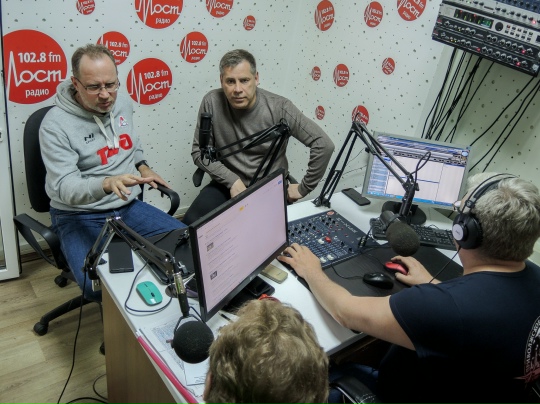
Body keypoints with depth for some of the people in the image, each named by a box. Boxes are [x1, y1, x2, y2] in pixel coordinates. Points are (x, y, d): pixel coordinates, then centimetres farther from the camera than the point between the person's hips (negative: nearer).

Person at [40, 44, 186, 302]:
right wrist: (107, 184, -43)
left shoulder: (122, 102, 3)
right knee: (98, 285, -30)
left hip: (129, 207, 6)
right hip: (80, 217, -5)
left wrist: (142, 166, 10)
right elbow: (65, 187, -25)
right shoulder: (56, 124, -17)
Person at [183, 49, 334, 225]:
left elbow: (324, 145, -17)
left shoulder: (279, 108, -18)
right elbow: (199, 151, -4)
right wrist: (232, 180, -16)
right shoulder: (212, 102, -12)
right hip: (228, 184, 2)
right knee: (191, 224, -20)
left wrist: (303, 188, -13)